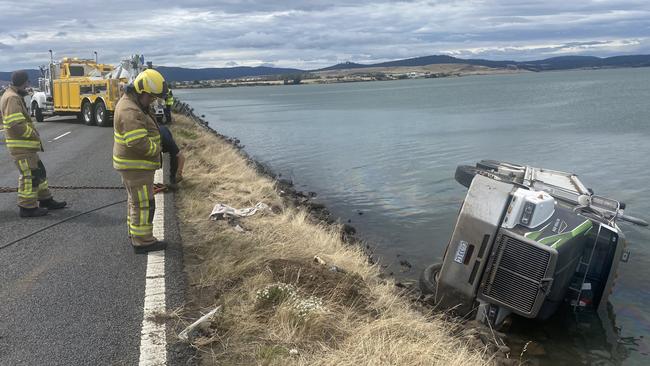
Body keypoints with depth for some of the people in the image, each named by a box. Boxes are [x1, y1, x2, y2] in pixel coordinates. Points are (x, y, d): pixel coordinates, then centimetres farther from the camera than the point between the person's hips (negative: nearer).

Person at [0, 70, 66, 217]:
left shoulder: (15, 96, 16)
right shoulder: (12, 98, -17)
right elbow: (16, 125, -26)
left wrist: (34, 135, 12)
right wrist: (33, 133, -14)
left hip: (26, 145, 10)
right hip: (21, 146, -10)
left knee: (38, 171, 17)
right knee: (29, 175, -4)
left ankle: (45, 200, 26)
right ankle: (27, 207, 3)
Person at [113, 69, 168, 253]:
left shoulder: (133, 103, 10)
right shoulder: (130, 111, -24)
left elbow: (145, 130, 20)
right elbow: (139, 143, -32)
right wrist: (157, 149, -15)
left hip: (133, 164, 11)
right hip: (136, 166, -11)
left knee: (136, 200, 20)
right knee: (144, 204, -4)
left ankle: (135, 234, 33)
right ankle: (143, 242, 3)